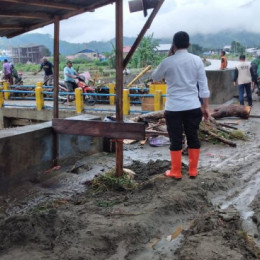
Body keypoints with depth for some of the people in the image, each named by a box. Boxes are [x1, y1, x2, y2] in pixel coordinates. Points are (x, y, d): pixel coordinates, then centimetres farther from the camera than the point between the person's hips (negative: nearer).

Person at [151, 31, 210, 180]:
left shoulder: (168, 62, -5)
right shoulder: (197, 60, 0)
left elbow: (155, 77, 13)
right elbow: (203, 85, 1)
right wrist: (206, 106, 7)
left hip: (173, 108, -2)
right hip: (193, 106, 2)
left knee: (176, 140, 6)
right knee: (193, 138, 12)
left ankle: (176, 172, 14)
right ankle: (193, 170, 20)